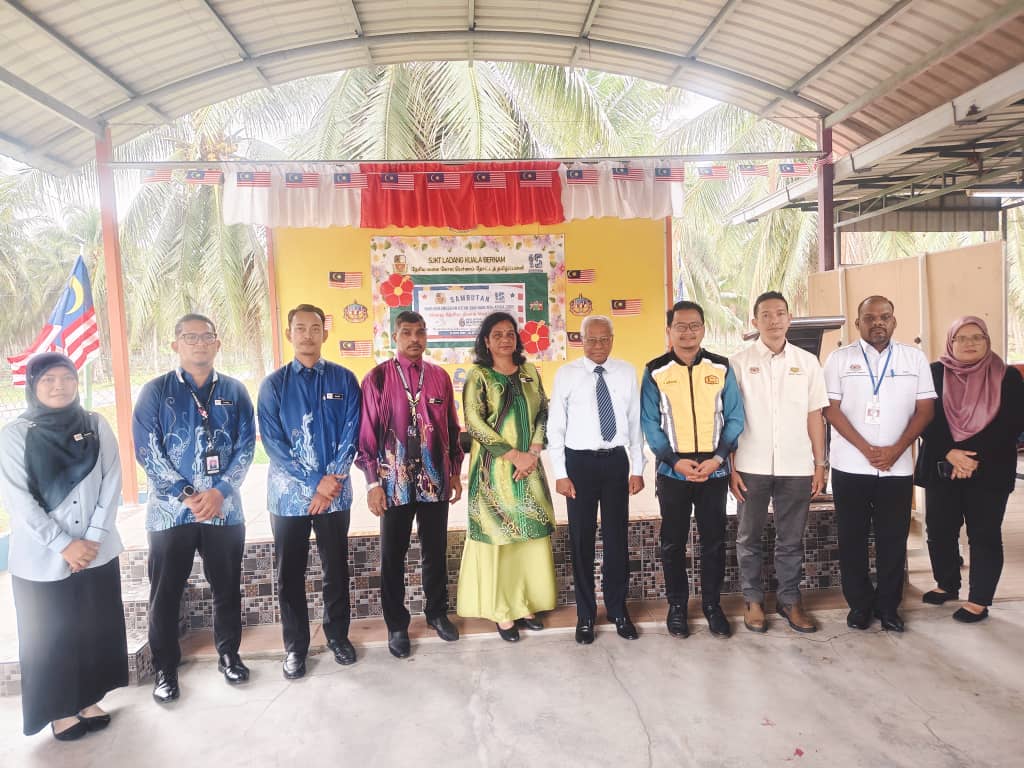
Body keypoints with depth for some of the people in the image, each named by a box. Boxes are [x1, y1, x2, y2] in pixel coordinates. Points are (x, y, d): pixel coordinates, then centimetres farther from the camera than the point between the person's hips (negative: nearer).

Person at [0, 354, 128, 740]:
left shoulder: (96, 426, 1)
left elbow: (112, 483, -2)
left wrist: (92, 538, -11)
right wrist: (64, 545, -15)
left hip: (97, 552, 3)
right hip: (43, 559, -2)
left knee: (96, 628, 12)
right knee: (51, 635, 9)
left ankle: (89, 700, 31)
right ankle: (60, 710, 27)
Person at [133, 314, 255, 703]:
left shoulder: (234, 391, 5)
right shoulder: (155, 391, 0)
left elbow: (245, 447, 0)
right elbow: (147, 451, -7)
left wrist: (219, 491, -12)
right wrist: (187, 494, -14)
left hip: (224, 508, 1)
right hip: (171, 510, -1)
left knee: (227, 587, 12)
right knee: (166, 593, 9)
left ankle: (228, 654, 30)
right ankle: (165, 668, 26)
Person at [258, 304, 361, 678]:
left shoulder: (343, 379, 2)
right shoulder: (273, 384, 0)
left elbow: (351, 433, -3)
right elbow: (272, 441, -7)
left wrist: (332, 480, -15)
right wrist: (314, 483, -15)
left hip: (335, 491, 0)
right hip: (289, 492, 0)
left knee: (336, 567, 11)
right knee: (290, 573, 9)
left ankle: (338, 635, 29)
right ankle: (295, 645, 24)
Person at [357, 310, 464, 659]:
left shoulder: (439, 376, 4)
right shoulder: (377, 378, -5)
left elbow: (451, 428, 9)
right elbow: (367, 433, -5)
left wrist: (455, 472, 8)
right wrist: (373, 482, -8)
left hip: (435, 480, 3)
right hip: (395, 482, -2)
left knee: (436, 551, 14)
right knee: (393, 556, 9)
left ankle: (437, 612, 34)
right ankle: (397, 625, 26)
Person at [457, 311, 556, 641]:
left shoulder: (530, 373, 10)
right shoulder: (478, 375, -4)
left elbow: (543, 413, 6)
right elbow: (475, 422, -12)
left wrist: (533, 453, -9)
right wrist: (514, 455, -15)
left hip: (529, 466, 4)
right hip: (494, 468, -4)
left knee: (532, 532, 7)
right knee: (498, 533, 1)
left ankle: (525, 604, 21)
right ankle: (502, 611, 12)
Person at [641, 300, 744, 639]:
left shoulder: (721, 368, 2)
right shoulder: (655, 372, -1)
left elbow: (735, 417, 1)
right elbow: (650, 423, -3)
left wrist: (718, 457, -11)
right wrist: (674, 460, -14)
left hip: (715, 470, 1)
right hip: (672, 471, -1)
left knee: (714, 540, 10)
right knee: (673, 541, 9)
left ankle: (712, 604, 26)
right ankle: (676, 605, 25)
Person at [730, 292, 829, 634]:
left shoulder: (807, 362, 6)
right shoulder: (738, 362, 0)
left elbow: (814, 416, 8)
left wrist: (819, 465, 5)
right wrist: (730, 467, -4)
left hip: (796, 467, 2)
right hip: (751, 466, -1)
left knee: (791, 539, 11)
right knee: (749, 538, 9)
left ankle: (789, 599, 26)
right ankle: (753, 599, 24)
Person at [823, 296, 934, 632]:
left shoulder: (915, 358, 6)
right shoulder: (839, 359, 1)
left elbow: (925, 409, 3)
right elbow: (832, 409, -5)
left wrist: (895, 450, -9)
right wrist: (867, 449, -12)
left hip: (898, 467, 1)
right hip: (850, 467, -1)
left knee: (893, 539, 8)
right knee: (852, 538, 6)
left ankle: (888, 605, 22)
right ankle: (859, 604, 20)